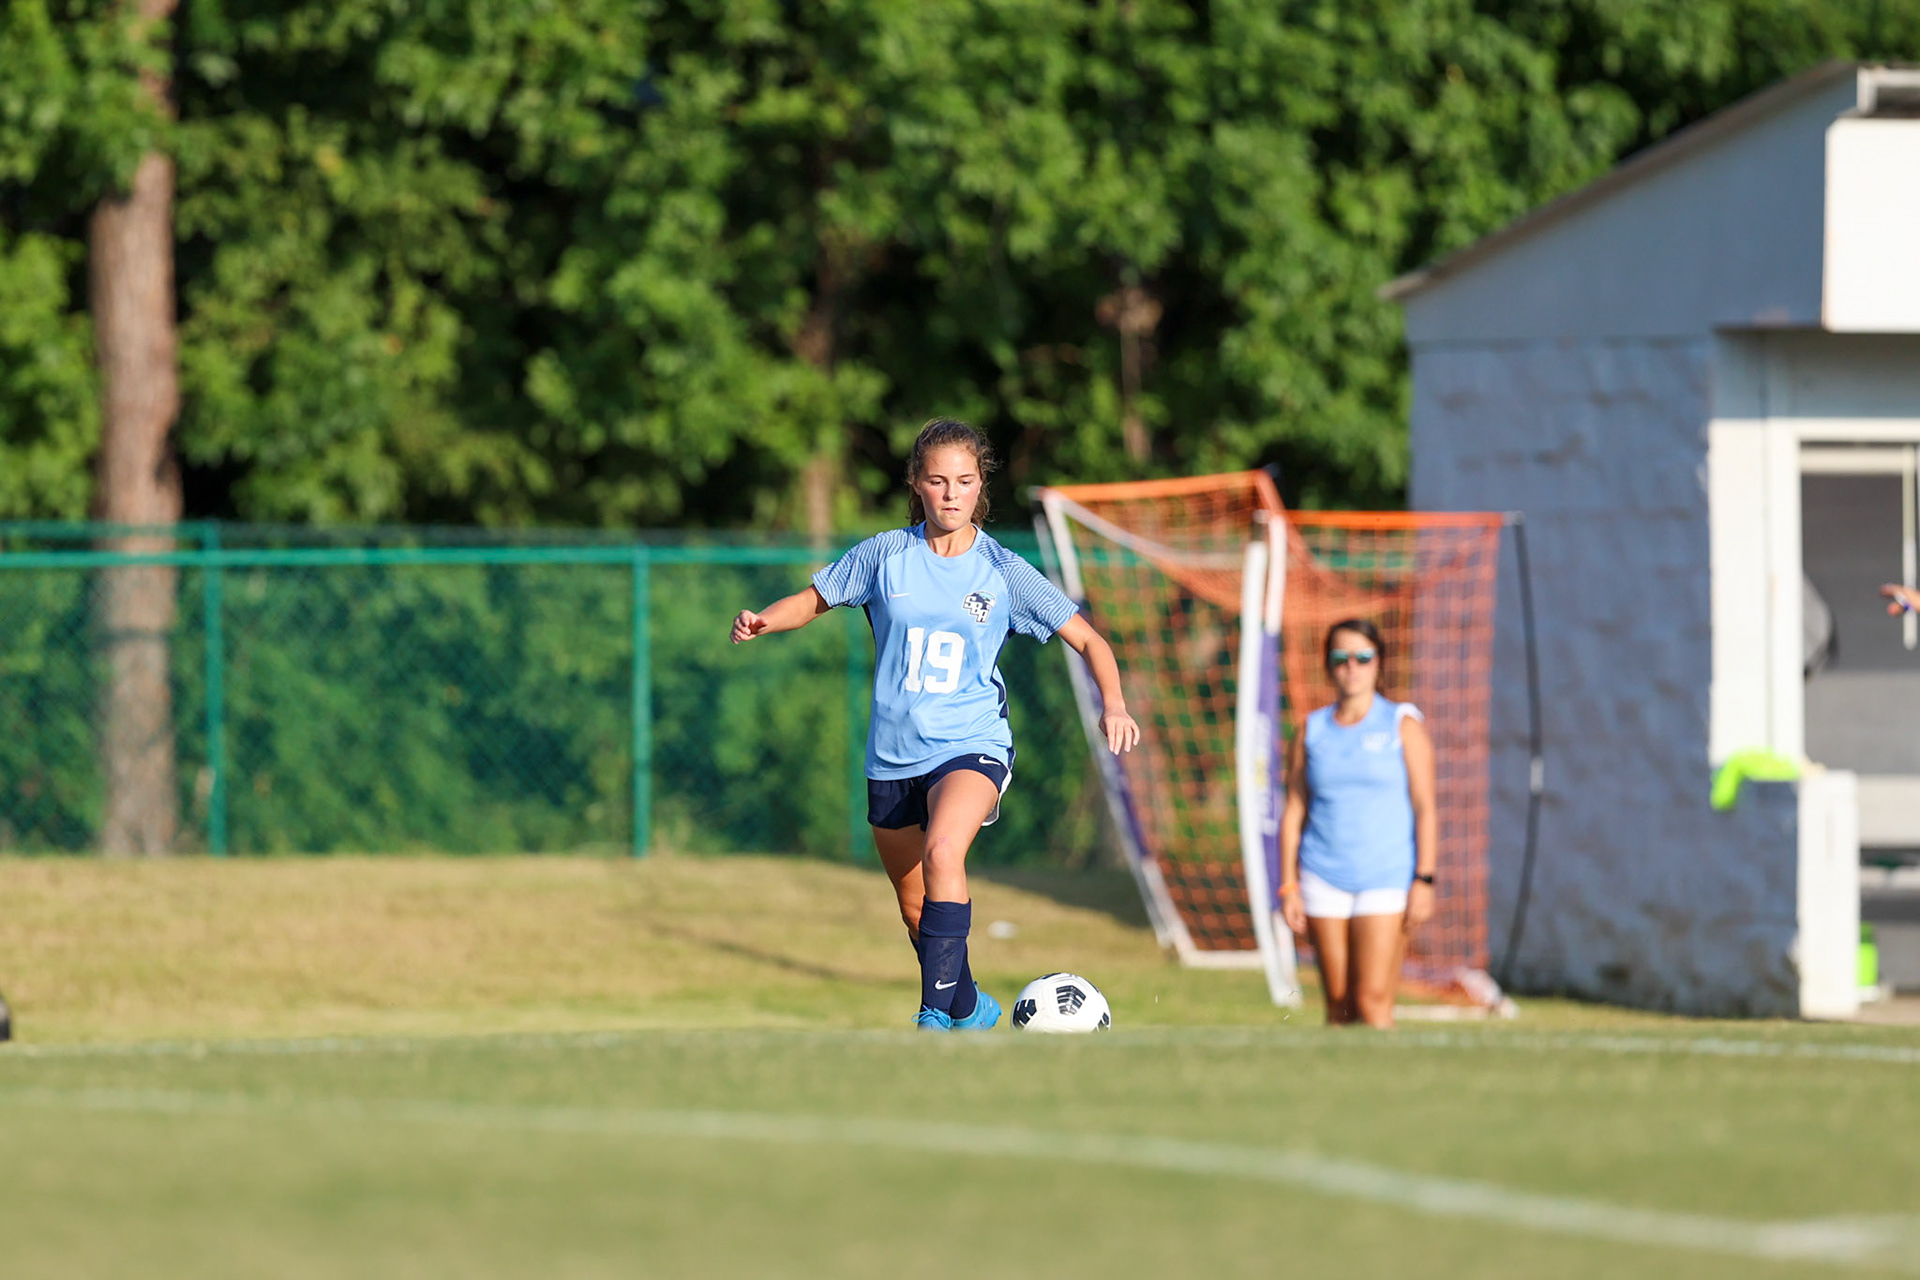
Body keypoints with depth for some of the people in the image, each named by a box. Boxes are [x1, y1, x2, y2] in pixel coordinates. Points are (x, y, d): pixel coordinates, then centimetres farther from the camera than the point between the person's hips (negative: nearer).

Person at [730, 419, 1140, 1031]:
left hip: (972, 744, -4)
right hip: (893, 754, 4)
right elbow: (814, 600, 11)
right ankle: (971, 1007, 40)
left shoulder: (1003, 572, -5)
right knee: (916, 911, 14)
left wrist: (1113, 705, -19)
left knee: (943, 850, -33)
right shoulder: (886, 555, -1)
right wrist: (762, 621, -10)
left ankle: (938, 1013, -33)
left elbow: (1088, 641, -2)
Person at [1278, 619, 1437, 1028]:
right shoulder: (1311, 731, 10)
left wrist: (1424, 880, -8)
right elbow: (1293, 812, 11)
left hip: (1386, 879, -3)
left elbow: (1425, 810, 0)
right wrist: (1288, 886, 4)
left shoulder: (1403, 725, 2)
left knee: (1373, 1001, -12)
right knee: (1339, 1004, 2)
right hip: (1324, 879, 3)